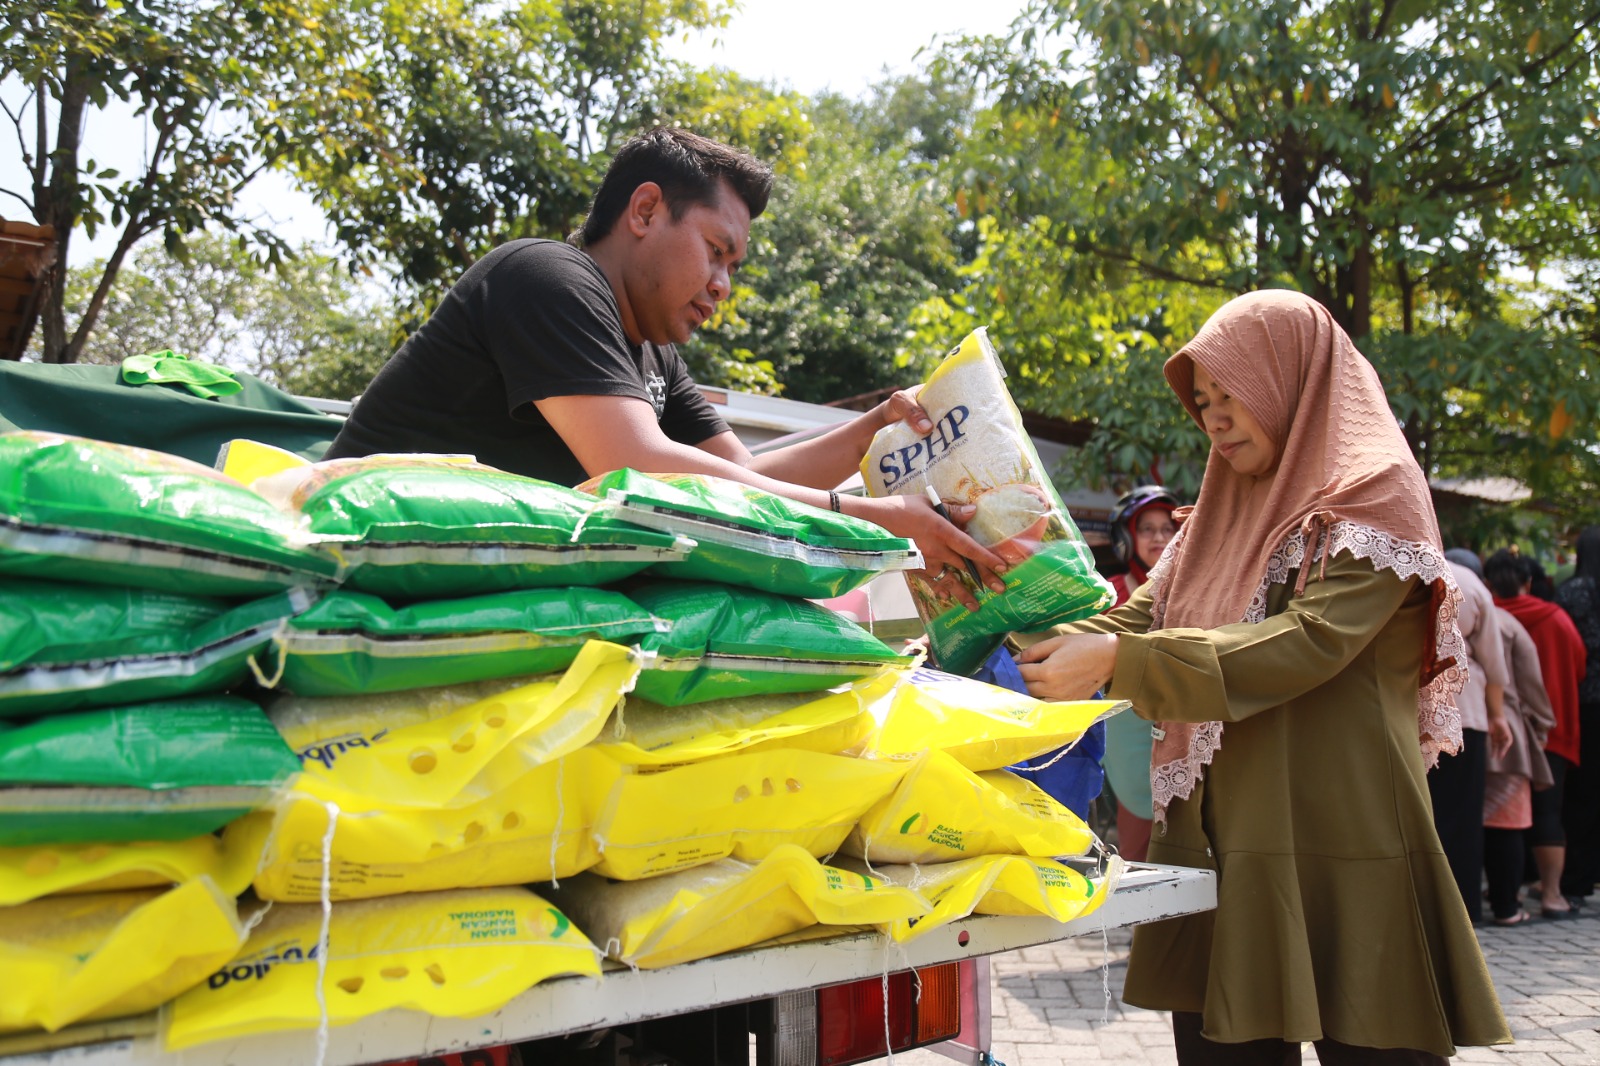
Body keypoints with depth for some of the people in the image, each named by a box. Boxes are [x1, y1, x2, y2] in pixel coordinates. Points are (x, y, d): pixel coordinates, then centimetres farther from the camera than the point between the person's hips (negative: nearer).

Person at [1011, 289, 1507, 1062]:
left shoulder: (1374, 496, -5)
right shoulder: (1223, 520, 16)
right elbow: (1141, 616, 10)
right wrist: (1033, 648, -7)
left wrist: (1116, 660, -26)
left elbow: (1306, 643, -20)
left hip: (1338, 846, -6)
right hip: (1223, 842, 6)